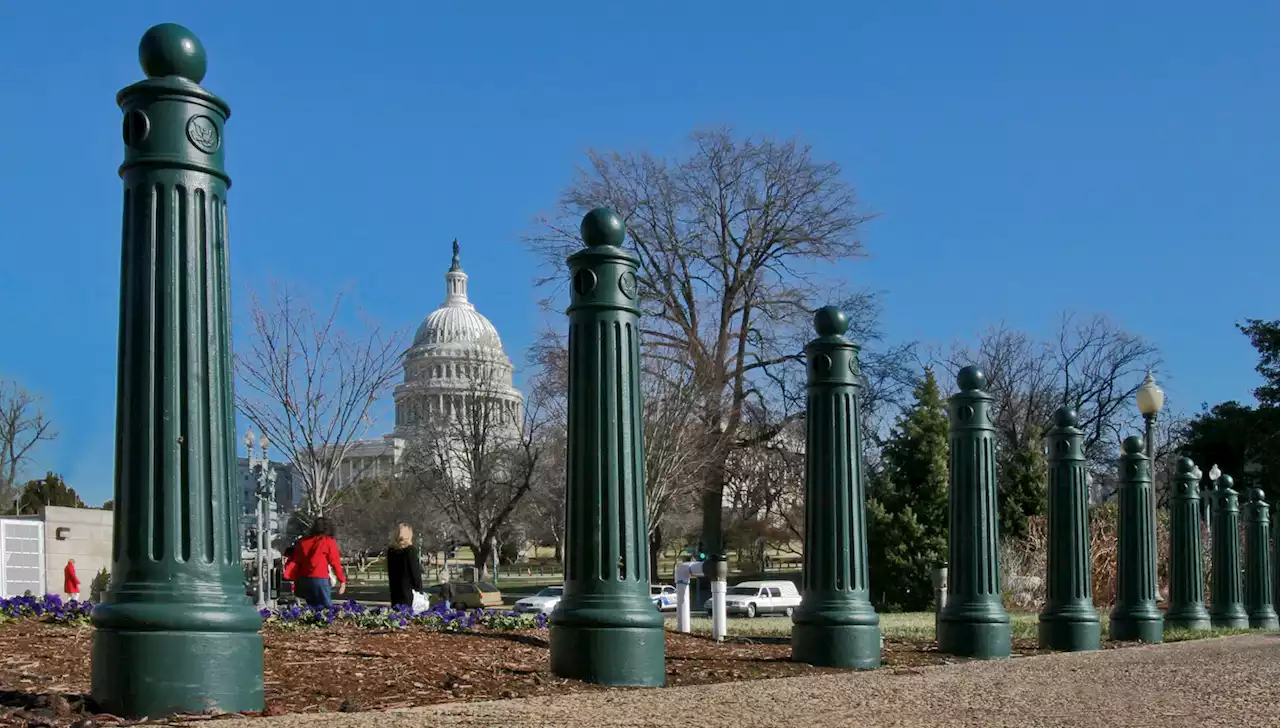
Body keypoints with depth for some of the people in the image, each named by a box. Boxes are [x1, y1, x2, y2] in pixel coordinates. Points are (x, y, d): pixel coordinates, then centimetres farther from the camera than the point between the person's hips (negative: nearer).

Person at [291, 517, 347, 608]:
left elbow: (295, 562, 12)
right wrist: (342, 581, -2)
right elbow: (335, 563, -5)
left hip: (303, 580, 5)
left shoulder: (303, 542, 14)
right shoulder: (329, 542, 0)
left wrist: (297, 579, 15)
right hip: (320, 579, -5)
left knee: (313, 607, 14)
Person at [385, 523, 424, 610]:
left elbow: (390, 572, 13)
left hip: (395, 591, 6)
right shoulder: (410, 550, -10)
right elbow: (415, 572, -10)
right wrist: (419, 590, -1)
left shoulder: (391, 550, 8)